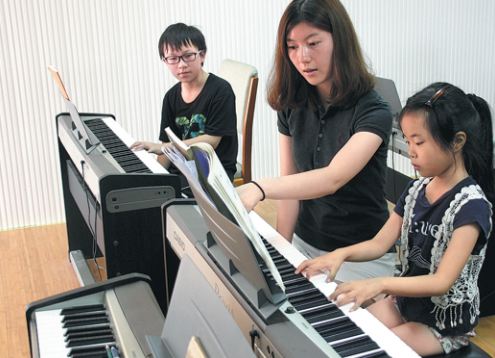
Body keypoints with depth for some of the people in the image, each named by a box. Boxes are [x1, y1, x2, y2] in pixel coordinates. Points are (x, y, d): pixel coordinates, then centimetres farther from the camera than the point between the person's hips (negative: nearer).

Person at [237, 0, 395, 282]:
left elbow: (332, 178, -33)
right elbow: (290, 182, 1)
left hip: (362, 255, -4)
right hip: (305, 244, 4)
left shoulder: (373, 112, -19)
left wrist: (259, 189, -46)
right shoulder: (292, 106, -1)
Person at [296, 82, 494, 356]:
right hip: (404, 299, 7)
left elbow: (442, 282, -29)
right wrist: (341, 253, -19)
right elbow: (380, 243, 1)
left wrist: (379, 284, -42)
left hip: (445, 324, -6)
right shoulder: (417, 189, -1)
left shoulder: (471, 205, -23)